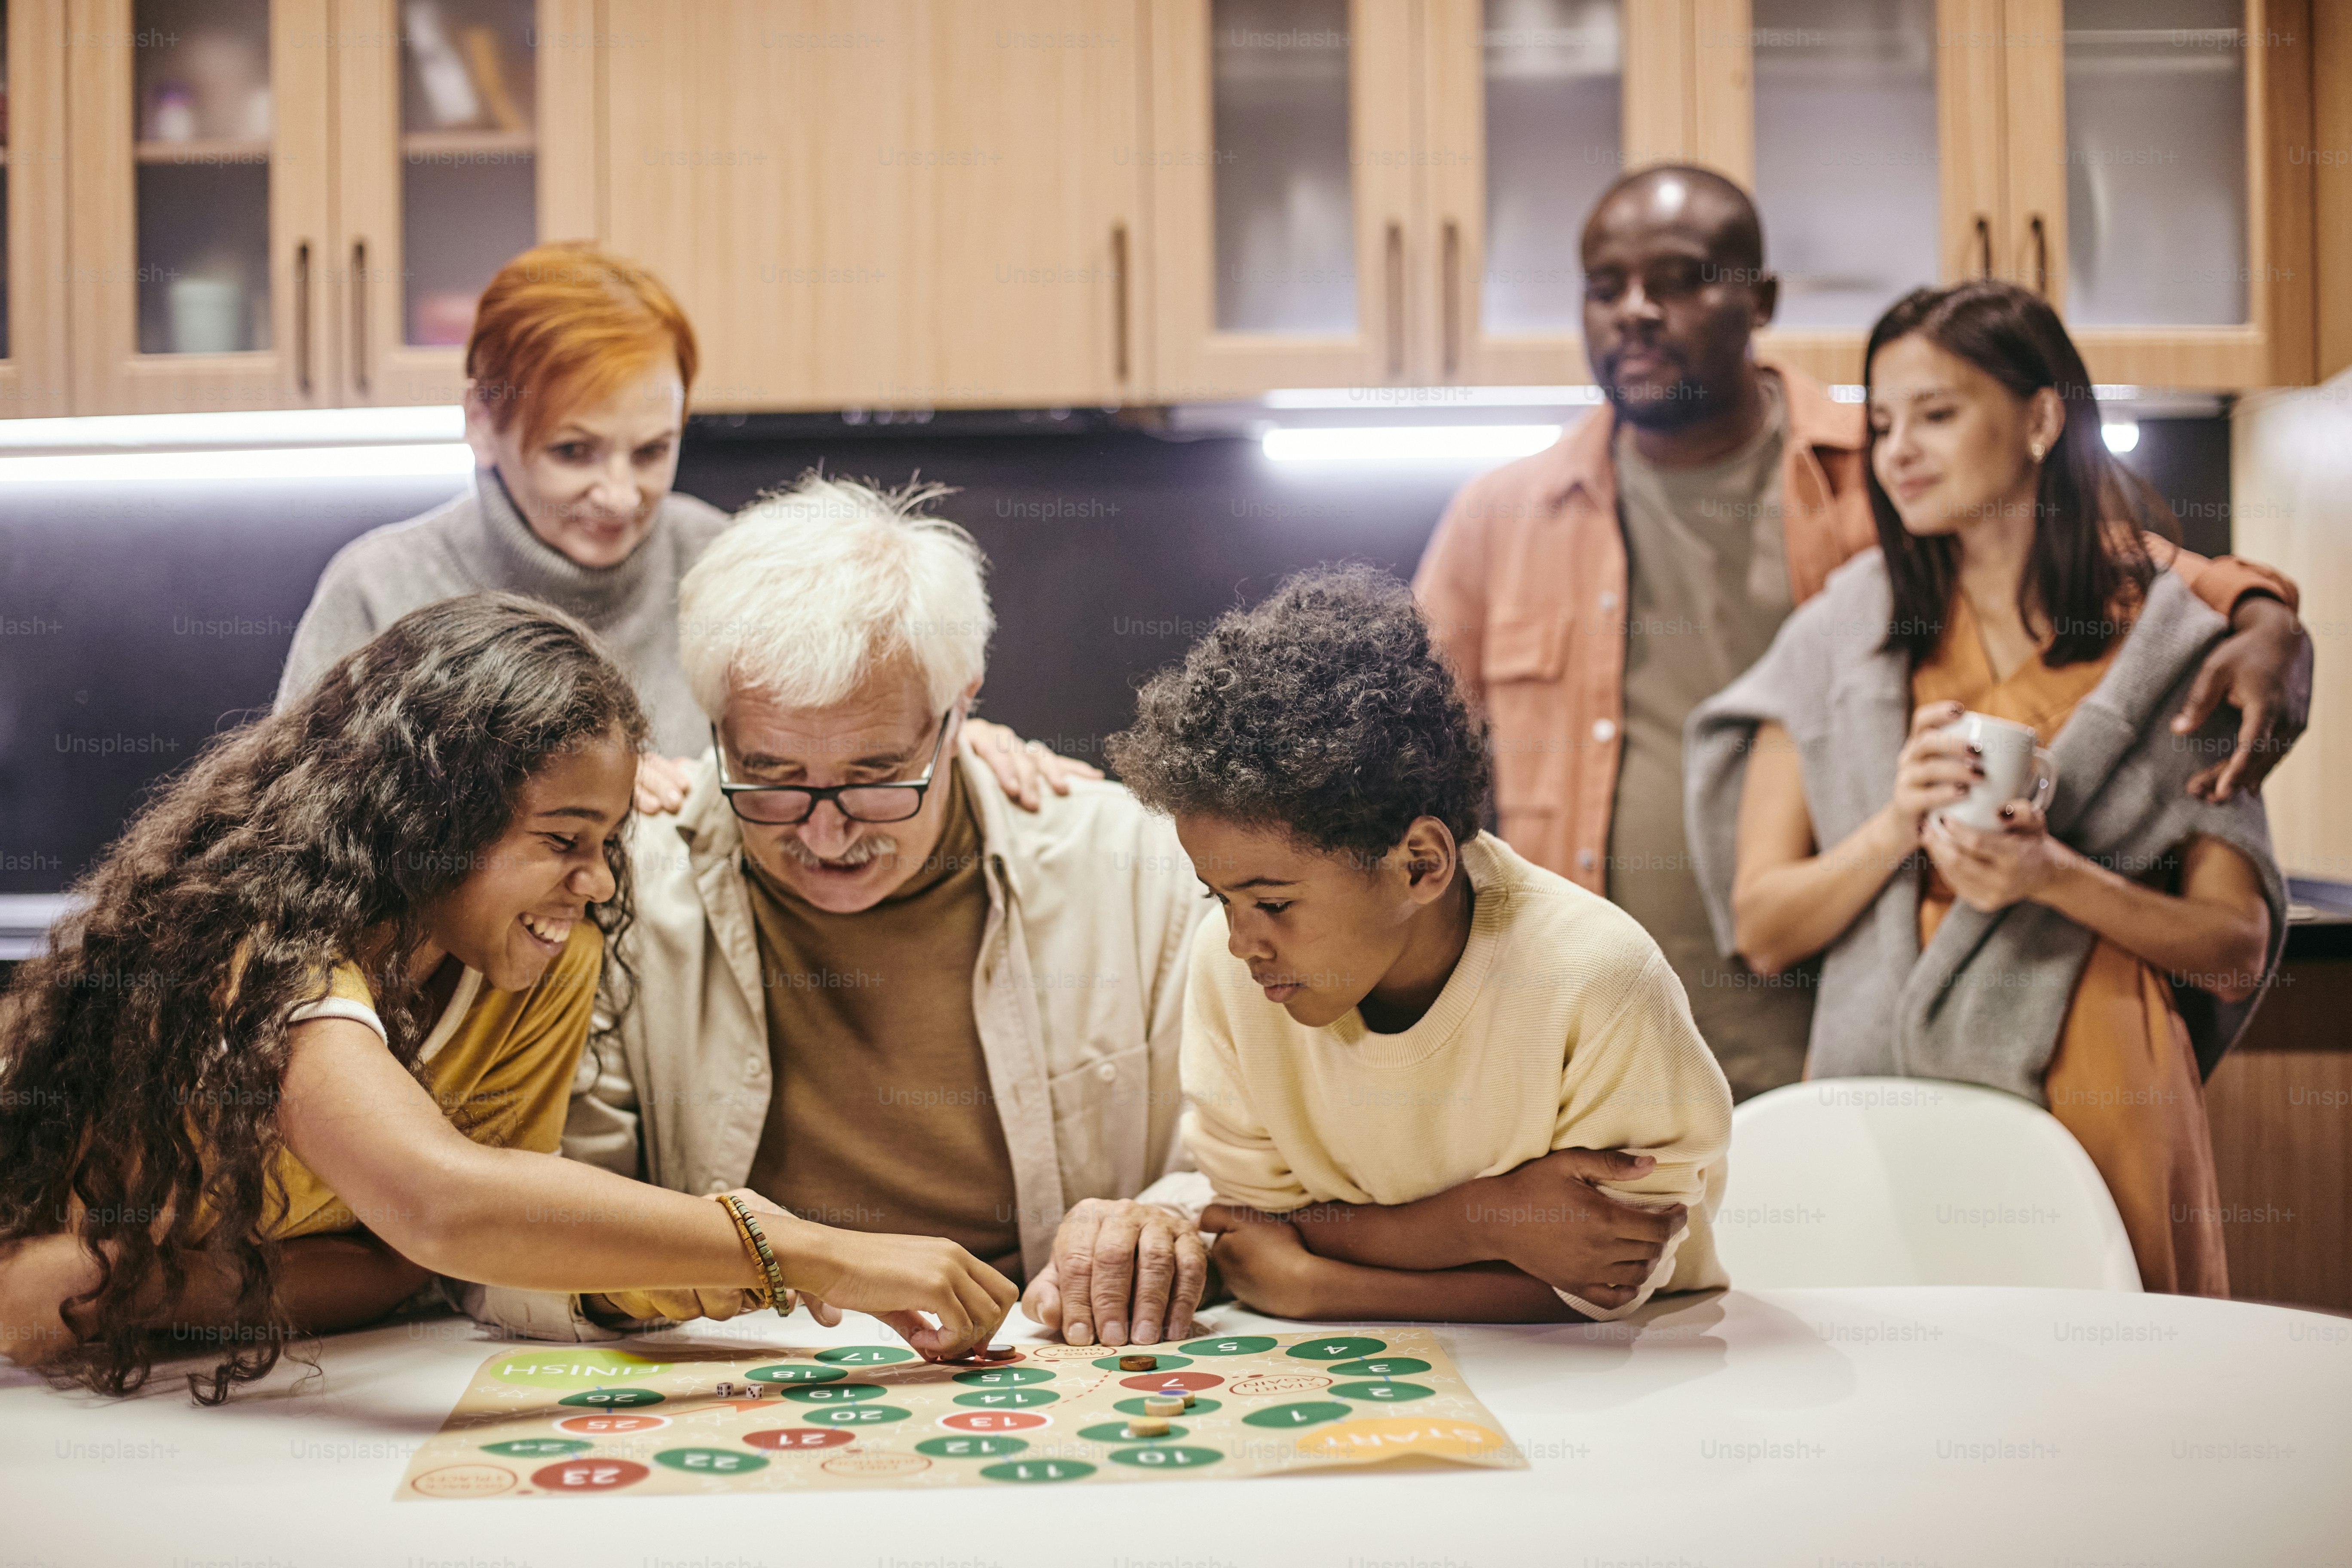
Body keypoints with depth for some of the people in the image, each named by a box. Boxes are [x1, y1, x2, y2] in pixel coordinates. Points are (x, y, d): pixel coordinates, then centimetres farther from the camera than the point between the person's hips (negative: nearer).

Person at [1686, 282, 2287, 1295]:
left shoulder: (2168, 648, 4)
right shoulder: (1834, 642, 7)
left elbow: (2237, 947, 2)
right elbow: (1762, 928, 4)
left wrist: (2057, 878, -13)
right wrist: (1895, 828, -12)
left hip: (2104, 1106, -1)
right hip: (1886, 1111, 1)